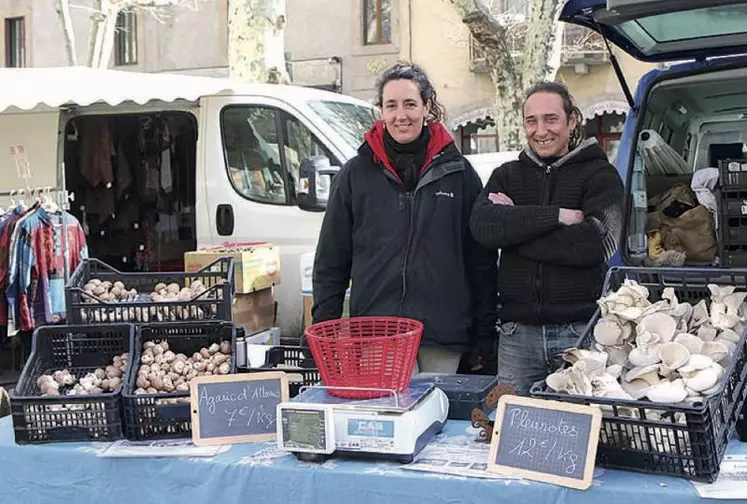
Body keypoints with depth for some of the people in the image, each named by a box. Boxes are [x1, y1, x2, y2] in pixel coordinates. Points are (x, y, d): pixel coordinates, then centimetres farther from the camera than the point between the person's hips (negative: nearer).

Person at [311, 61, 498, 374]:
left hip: (444, 334, 1)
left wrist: (484, 337, 5)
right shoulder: (355, 175, 6)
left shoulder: (459, 173, 5)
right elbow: (330, 262, 8)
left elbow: (482, 261, 7)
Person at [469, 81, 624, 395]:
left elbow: (597, 245, -14)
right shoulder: (507, 175, 12)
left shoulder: (600, 175, 4)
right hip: (516, 333, 3)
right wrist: (559, 215, -14)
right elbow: (482, 227, -8)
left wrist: (516, 224, -8)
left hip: (580, 331, -2)